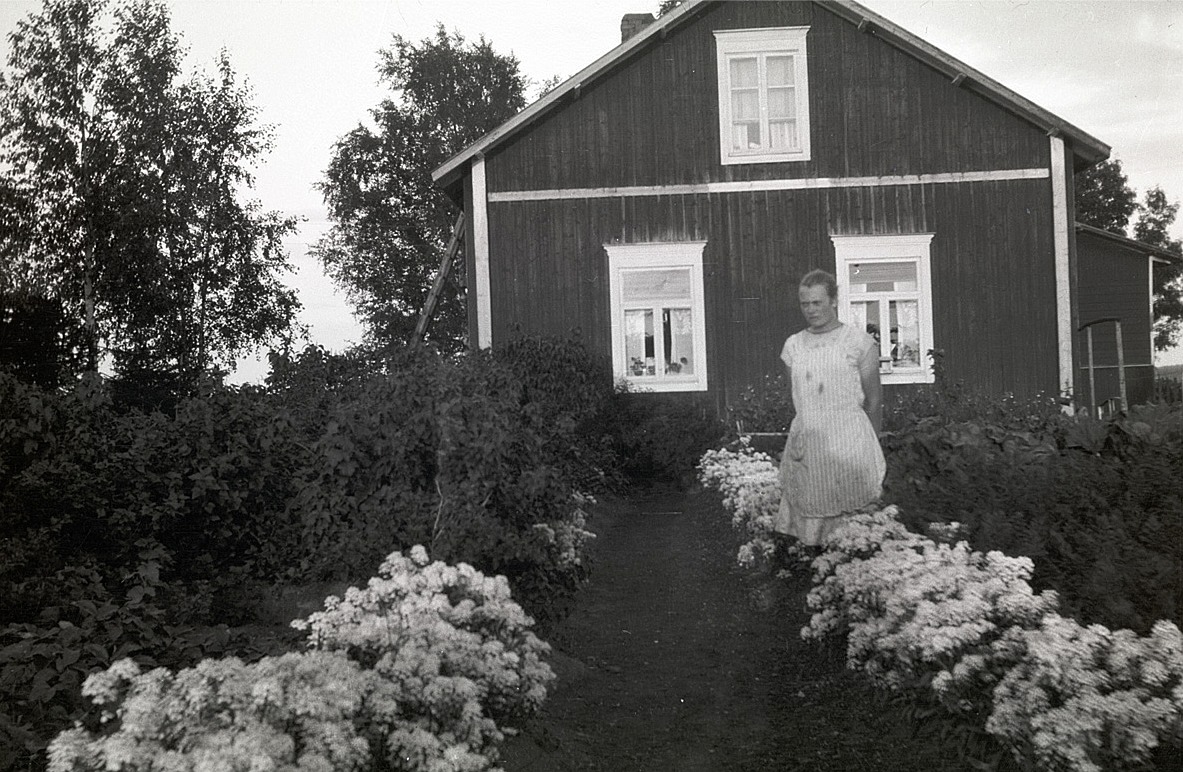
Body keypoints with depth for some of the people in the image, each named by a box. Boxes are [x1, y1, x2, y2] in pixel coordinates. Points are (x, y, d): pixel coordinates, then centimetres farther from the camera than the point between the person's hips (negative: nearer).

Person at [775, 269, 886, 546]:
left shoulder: (859, 342, 1)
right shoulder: (793, 346, 12)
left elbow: (873, 401, 7)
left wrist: (868, 446, 12)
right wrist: (808, 433, 15)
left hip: (850, 448, -3)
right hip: (807, 450, 3)